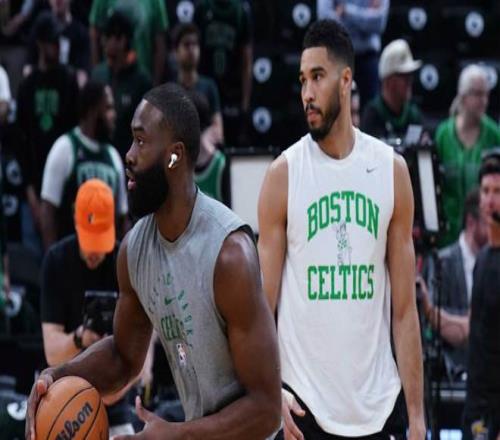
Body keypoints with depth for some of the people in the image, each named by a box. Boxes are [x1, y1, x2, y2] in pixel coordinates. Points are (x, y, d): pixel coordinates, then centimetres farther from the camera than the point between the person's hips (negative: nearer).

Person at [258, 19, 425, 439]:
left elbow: (404, 308, 6)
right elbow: (263, 302, -1)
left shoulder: (391, 170, 5)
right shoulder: (284, 174, -1)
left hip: (377, 405, 2)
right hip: (305, 404, -2)